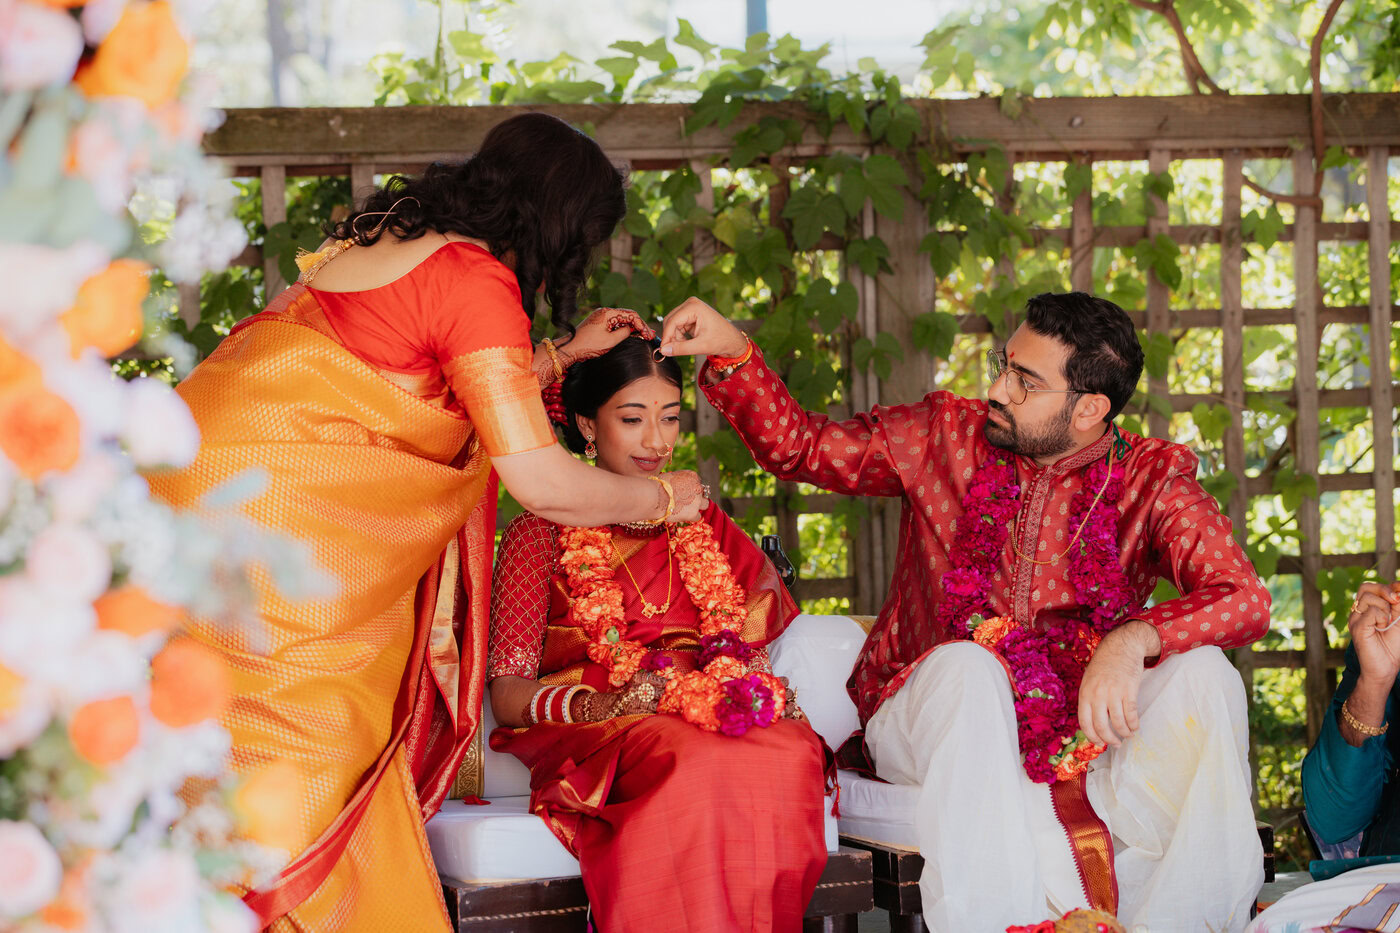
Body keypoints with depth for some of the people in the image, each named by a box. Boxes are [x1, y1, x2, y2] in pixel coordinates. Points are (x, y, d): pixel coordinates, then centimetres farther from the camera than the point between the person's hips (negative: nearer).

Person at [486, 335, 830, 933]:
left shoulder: (705, 527, 25)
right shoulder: (539, 536, 10)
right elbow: (507, 695, 1)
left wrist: (757, 683, -5)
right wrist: (595, 706, -20)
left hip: (707, 721, 4)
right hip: (595, 741, -4)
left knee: (791, 754, -33)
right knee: (700, 764, -39)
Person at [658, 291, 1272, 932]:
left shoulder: (1152, 478, -1)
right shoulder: (945, 435, 5)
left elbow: (1244, 599, -15)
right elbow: (798, 444, 12)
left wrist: (1133, 640, -33)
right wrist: (730, 350, -4)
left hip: (1078, 731, 0)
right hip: (931, 718, 0)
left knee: (1201, 673, -25)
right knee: (967, 664, -34)